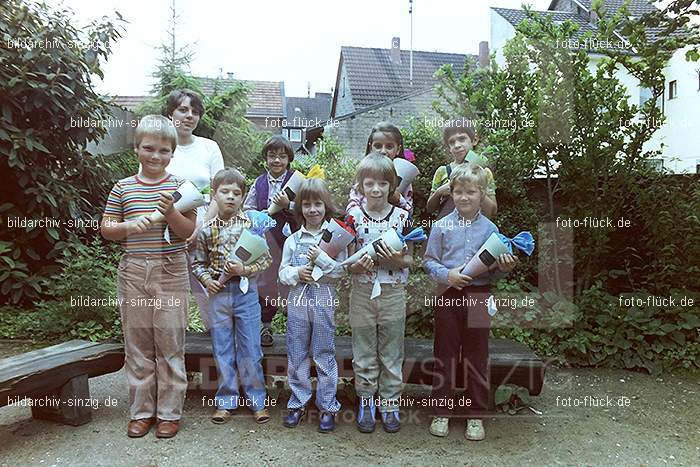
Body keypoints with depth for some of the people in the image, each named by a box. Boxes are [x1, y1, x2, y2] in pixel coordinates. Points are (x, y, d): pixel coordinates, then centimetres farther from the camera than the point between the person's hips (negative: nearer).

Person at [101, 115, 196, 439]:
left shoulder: (179, 187, 0)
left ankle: (169, 412, 18)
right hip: (133, 271, 2)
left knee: (170, 343, 4)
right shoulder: (122, 188, 5)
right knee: (137, 343, 10)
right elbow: (106, 229, 8)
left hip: (171, 271, -2)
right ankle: (141, 411, 25)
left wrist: (170, 211, -21)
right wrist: (130, 226, -11)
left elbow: (188, 231, -4)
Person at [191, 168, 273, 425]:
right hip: (219, 294, 2)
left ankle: (257, 400, 19)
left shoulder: (251, 225, -4)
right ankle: (226, 401, 25)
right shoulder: (206, 230, 1)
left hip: (246, 291, -2)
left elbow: (265, 259, -2)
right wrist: (206, 279, -8)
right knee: (222, 351, 11)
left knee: (250, 350, 5)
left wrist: (245, 270, -17)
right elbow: (197, 262, 9)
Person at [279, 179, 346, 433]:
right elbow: (283, 272, 6)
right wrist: (297, 273, -13)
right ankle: (298, 403, 28)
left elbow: (341, 270, -8)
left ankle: (328, 407, 20)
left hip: (324, 302, -3)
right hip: (297, 301, 3)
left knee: (324, 356, 6)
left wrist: (321, 257, -19)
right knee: (297, 356, 12)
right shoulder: (293, 240, 5)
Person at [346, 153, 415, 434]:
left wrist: (396, 259, -19)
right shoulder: (353, 217, -4)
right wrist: (358, 265, -21)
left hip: (393, 293, 0)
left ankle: (390, 404, 26)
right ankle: (366, 402, 28)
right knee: (364, 353, 11)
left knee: (392, 353, 11)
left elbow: (410, 259, 2)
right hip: (362, 292, 0)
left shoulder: (402, 216, -3)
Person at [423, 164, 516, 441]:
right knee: (445, 354, 8)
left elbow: (495, 264, 9)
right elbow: (429, 261, 0)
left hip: (479, 296, 1)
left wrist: (504, 266, -13)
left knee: (477, 357, 8)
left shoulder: (489, 228, 3)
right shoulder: (442, 226, -1)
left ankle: (476, 416, 23)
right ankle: (442, 412, 22)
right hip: (449, 294, -1)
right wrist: (447, 274, -16)